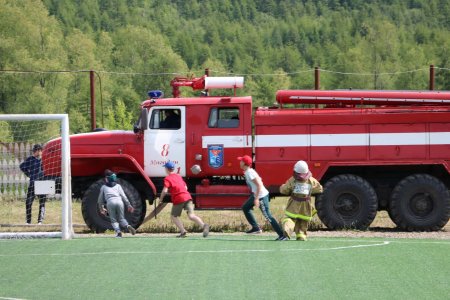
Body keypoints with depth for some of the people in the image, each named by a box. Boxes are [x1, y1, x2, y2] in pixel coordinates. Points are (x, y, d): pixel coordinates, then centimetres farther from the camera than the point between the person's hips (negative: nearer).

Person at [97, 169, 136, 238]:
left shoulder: (104, 187, 23)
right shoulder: (118, 186, 24)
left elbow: (100, 199, 29)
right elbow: (123, 196, 15)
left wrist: (101, 209, 42)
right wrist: (129, 205, 16)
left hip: (110, 203, -1)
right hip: (119, 201, 1)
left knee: (113, 220, 7)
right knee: (121, 218, 12)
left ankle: (118, 231, -18)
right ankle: (128, 226, -17)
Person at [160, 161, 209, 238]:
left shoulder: (167, 178, 2)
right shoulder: (178, 176, 23)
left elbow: (165, 191, -11)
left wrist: (161, 198, 6)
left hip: (178, 199, -5)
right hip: (187, 196, 5)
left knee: (173, 216, 14)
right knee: (191, 215, -8)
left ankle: (183, 232, -2)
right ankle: (204, 225, -33)